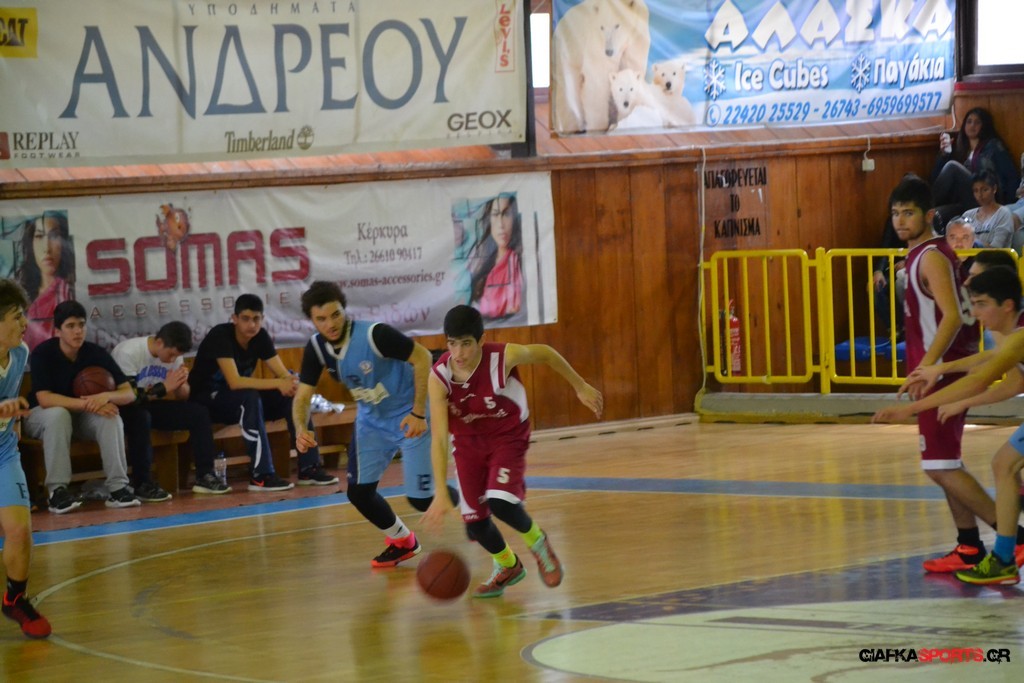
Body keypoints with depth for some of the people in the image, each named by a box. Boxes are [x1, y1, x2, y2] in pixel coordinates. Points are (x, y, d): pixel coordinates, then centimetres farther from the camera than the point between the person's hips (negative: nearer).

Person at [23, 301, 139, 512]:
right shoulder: (42, 354, -21)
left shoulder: (96, 353, -12)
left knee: (111, 415, -27)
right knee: (58, 414, -37)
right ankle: (57, 490, -35)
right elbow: (44, 399, -31)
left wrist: (106, 397, -37)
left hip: (81, 416, 3)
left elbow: (128, 393, -14)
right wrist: (87, 404, -39)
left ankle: (118, 487, -29)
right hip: (41, 416, -3)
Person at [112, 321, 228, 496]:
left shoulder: (174, 353, -3)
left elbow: (182, 397, 3)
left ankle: (205, 476, -9)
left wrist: (181, 384, -20)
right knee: (141, 417, -39)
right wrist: (164, 388, -29)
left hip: (151, 407, 6)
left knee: (199, 413, -12)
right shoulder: (128, 352, -23)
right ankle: (142, 484, -32)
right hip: (125, 410, -6)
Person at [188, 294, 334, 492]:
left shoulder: (260, 336, -3)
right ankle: (261, 475, -35)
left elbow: (283, 373, -7)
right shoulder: (221, 336, -24)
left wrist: (292, 382, -33)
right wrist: (278, 383, -40)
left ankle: (308, 468, -13)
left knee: (295, 394, -12)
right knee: (249, 397, -37)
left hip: (243, 401, 7)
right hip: (206, 401, -7)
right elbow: (234, 382, -35)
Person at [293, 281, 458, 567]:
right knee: (359, 492, 1)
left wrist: (418, 413, -25)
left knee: (421, 498, -7)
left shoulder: (375, 334, -29)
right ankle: (402, 541, 28)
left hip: (410, 416, -6)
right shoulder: (316, 348, -11)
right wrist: (301, 430, -29)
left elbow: (422, 358, -23)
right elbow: (302, 397, -7)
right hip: (372, 420, 6)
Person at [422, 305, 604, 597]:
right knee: (474, 519, 1)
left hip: (508, 437, -2)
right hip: (468, 442, 2)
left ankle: (536, 542, 10)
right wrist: (441, 494, -38)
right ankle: (508, 567, 34)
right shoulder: (439, 377, -27)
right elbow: (439, 438, -30)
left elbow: (545, 353, -7)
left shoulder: (503, 357, -29)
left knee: (500, 502, -25)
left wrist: (580, 387, 4)